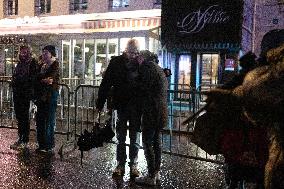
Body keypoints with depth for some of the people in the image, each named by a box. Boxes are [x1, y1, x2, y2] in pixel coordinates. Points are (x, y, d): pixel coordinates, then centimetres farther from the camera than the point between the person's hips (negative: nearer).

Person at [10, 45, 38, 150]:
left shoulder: (32, 63, -7)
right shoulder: (20, 63, 15)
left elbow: (32, 78, -12)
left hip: (25, 94, -7)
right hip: (17, 93, 7)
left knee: (24, 116, -2)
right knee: (19, 116, 12)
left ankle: (24, 141, 6)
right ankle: (20, 138, 22)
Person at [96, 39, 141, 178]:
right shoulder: (116, 62, -4)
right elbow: (106, 83, -3)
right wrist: (100, 103, -5)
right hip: (121, 106, 0)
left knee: (135, 139, 9)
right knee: (120, 138, 10)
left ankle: (133, 165, 20)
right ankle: (120, 165, 20)